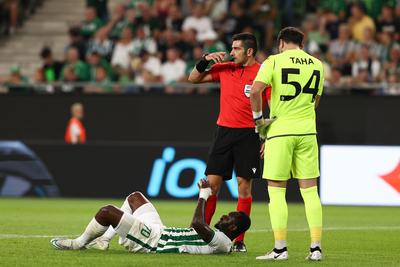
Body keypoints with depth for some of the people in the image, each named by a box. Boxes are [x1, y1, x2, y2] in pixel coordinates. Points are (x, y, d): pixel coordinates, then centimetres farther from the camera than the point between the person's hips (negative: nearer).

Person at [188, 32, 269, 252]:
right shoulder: (224, 68, 8)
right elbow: (193, 79, 16)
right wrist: (205, 60, -1)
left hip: (248, 135, -4)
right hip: (224, 132, 4)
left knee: (244, 185, -1)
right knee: (211, 183, 1)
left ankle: (239, 241, 4)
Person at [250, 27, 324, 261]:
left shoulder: (274, 61, -4)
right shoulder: (316, 65, 10)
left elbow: (255, 90, -17)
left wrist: (258, 119, -5)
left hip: (280, 130, -4)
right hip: (307, 131, 4)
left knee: (277, 191, 2)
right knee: (310, 191, 7)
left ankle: (280, 248, -1)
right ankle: (316, 248, 5)